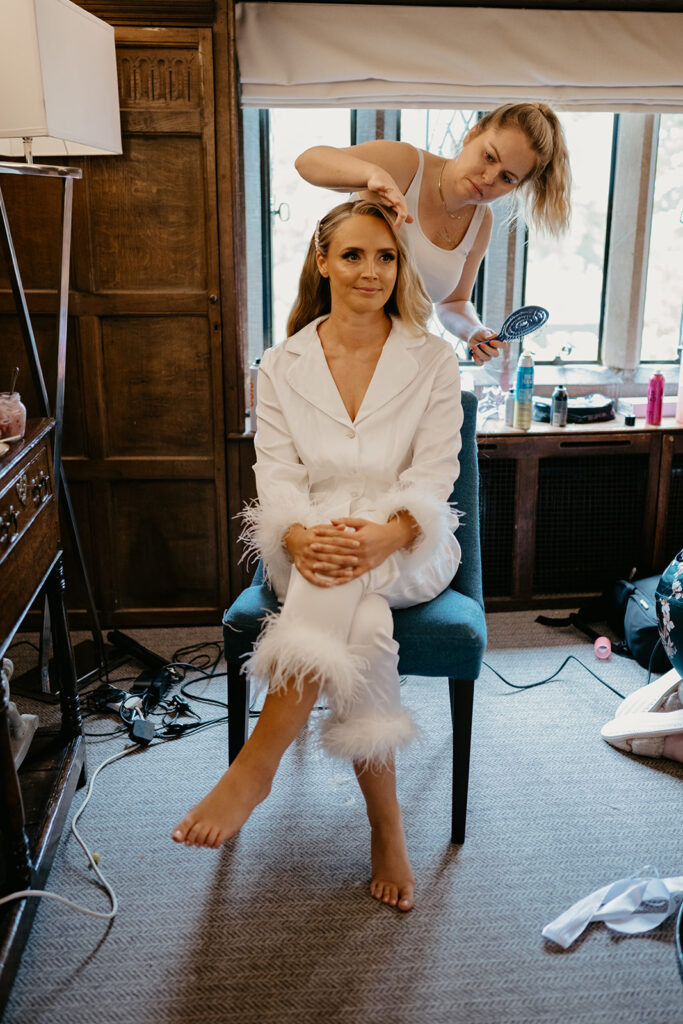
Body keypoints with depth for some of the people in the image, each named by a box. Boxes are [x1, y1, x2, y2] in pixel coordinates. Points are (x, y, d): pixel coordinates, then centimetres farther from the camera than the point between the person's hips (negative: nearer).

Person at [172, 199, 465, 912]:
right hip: (311, 544, 1)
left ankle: (256, 766, -33)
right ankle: (386, 827, -22)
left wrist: (384, 535, -28)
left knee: (344, 583, -37)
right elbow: (276, 473, -1)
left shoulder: (433, 361, 4)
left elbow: (435, 472, -6)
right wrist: (300, 535, -26)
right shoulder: (282, 365, 7)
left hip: (409, 546, -1)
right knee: (355, 624, -34)